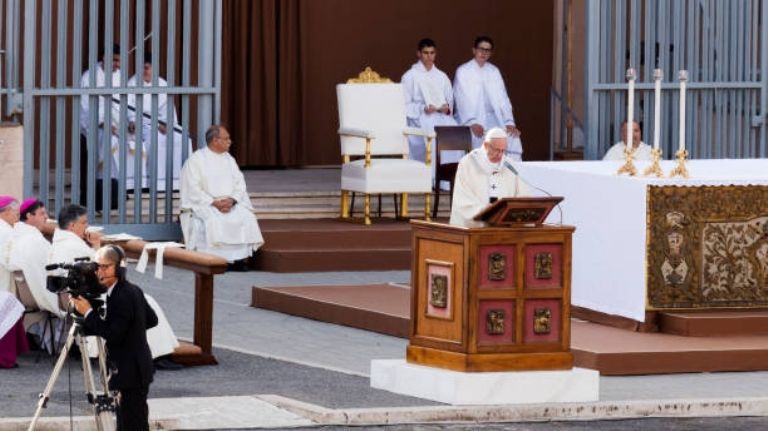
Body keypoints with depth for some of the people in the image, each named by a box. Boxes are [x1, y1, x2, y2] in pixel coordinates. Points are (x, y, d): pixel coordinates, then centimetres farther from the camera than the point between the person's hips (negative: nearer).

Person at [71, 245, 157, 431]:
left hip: (131, 373, -10)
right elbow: (151, 320, 18)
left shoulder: (121, 298, -21)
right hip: (136, 370, 10)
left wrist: (88, 313, -19)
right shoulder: (133, 290, 9)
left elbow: (113, 335, -23)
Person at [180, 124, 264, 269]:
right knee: (213, 221, -35)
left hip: (230, 203, 5)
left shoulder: (229, 160, 15)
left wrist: (231, 200, -12)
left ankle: (239, 259, -22)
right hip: (204, 204, -5)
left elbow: (240, 185, 9)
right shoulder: (195, 160, -2)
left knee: (247, 218, -22)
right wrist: (214, 203, -20)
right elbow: (193, 190, -10)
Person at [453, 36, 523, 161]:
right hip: (470, 119, -4)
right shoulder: (462, 71, 0)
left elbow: (502, 98, 8)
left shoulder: (494, 71, 13)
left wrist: (509, 122, -7)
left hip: (492, 117, 4)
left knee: (512, 136, -22)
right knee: (481, 139, -33)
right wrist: (472, 123, -23)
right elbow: (462, 100, -9)